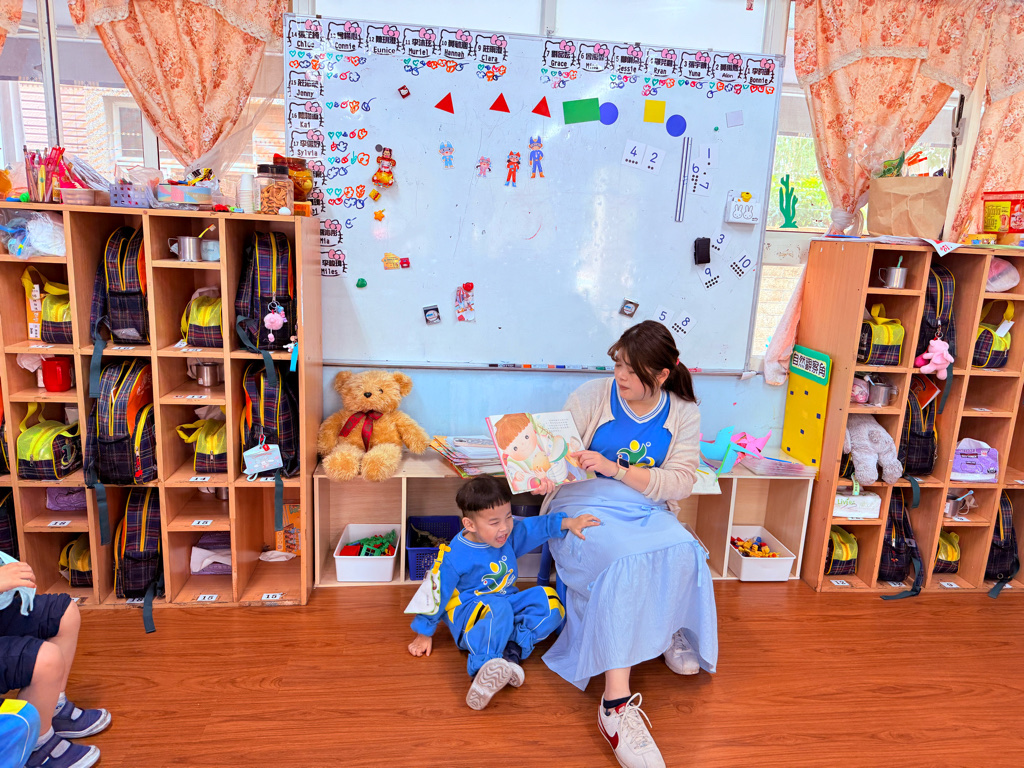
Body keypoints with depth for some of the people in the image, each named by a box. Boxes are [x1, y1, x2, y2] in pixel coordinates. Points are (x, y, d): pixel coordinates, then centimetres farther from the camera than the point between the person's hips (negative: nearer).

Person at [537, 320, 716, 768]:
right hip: (584, 505, -2)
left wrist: (615, 469, -20)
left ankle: (671, 630, 2)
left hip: (646, 511, 3)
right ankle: (616, 703, -32)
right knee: (626, 562, -33)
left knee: (682, 552, -31)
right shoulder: (591, 397, -2)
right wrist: (547, 476, -29)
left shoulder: (683, 414, 2)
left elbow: (680, 484, -7)